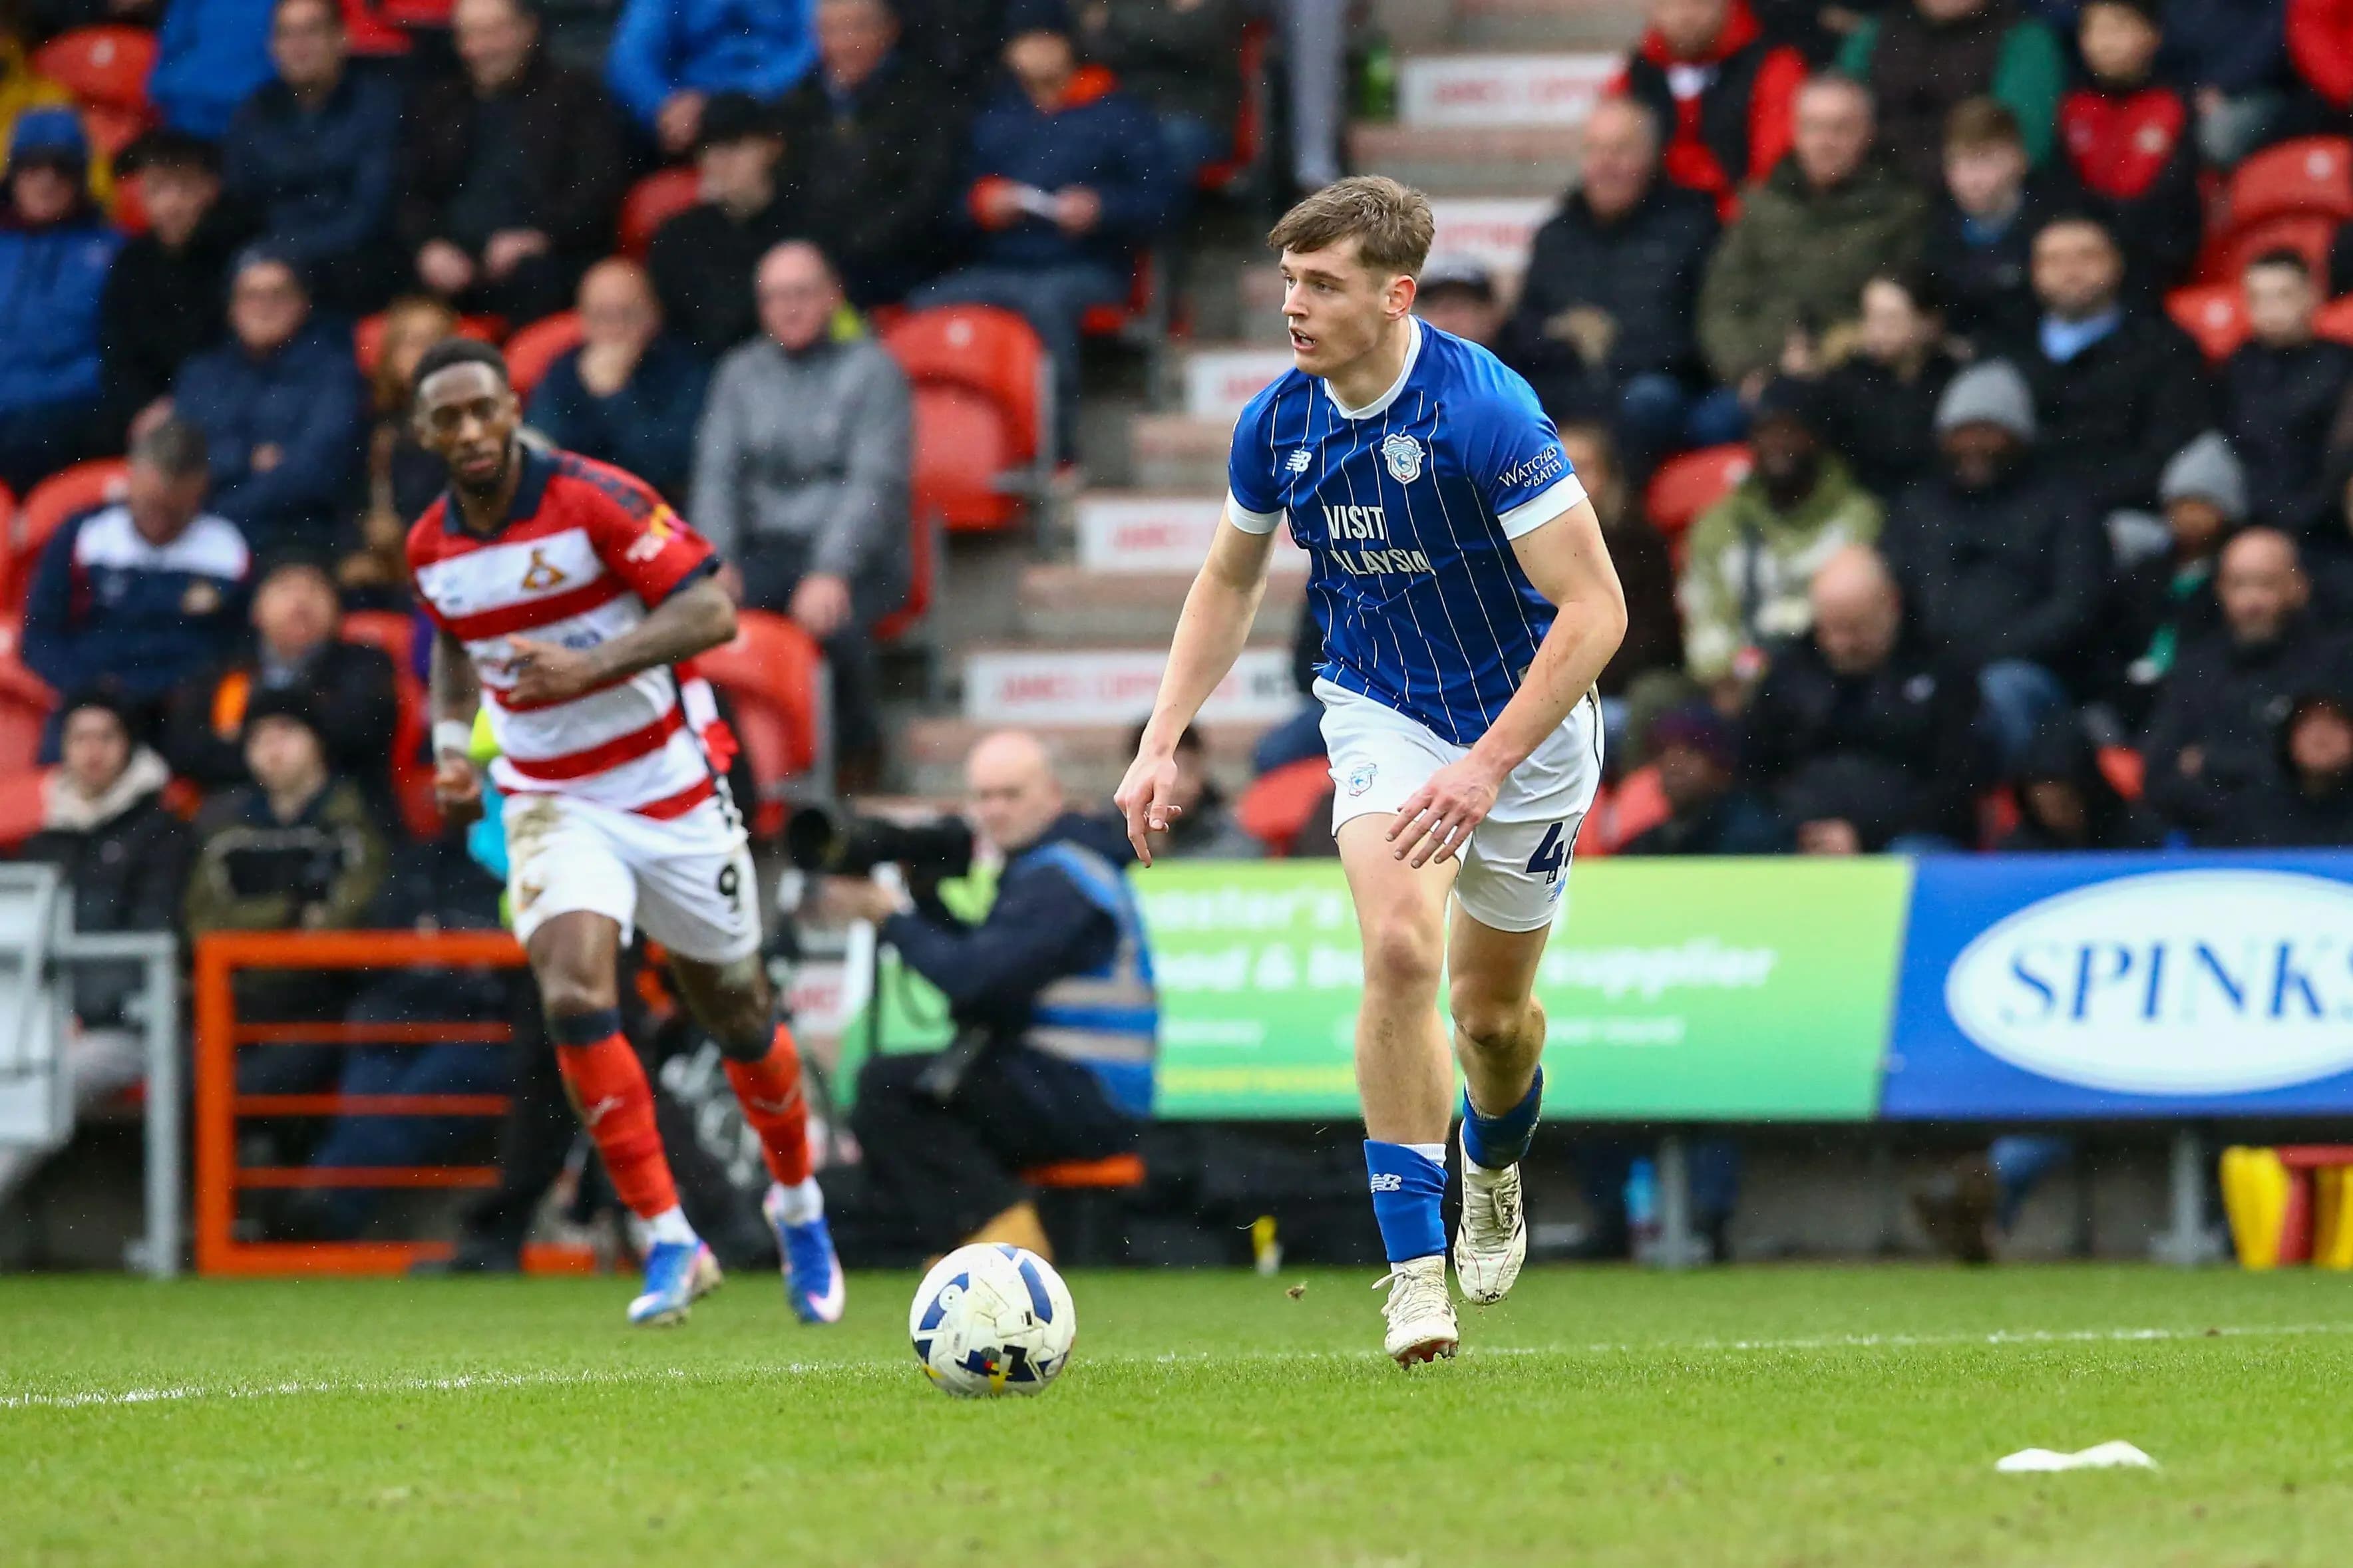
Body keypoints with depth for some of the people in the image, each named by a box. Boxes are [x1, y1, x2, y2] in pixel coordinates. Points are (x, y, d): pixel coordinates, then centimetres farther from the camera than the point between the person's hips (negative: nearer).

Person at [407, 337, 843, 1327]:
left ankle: (798, 1208, 37)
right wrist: (452, 745, 6)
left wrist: (593, 664, -32)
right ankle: (669, 1243, -16)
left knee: (735, 1014, 10)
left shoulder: (594, 500, -16)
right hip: (553, 804, 2)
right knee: (573, 998, -22)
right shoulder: (431, 549, 0)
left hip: (669, 790, -2)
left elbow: (712, 611, -20)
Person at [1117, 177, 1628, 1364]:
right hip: (1380, 714, 2)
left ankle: (1494, 1169, 47)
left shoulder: (1486, 411, -26)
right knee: (1400, 948, -23)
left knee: (1493, 1011, 10)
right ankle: (1413, 1267, -20)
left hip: (1523, 721, -2)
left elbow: (1594, 610, -25)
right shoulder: (1278, 422, -10)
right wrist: (1163, 743, 1)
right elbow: (1230, 581, 10)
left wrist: (1488, 767, -30)